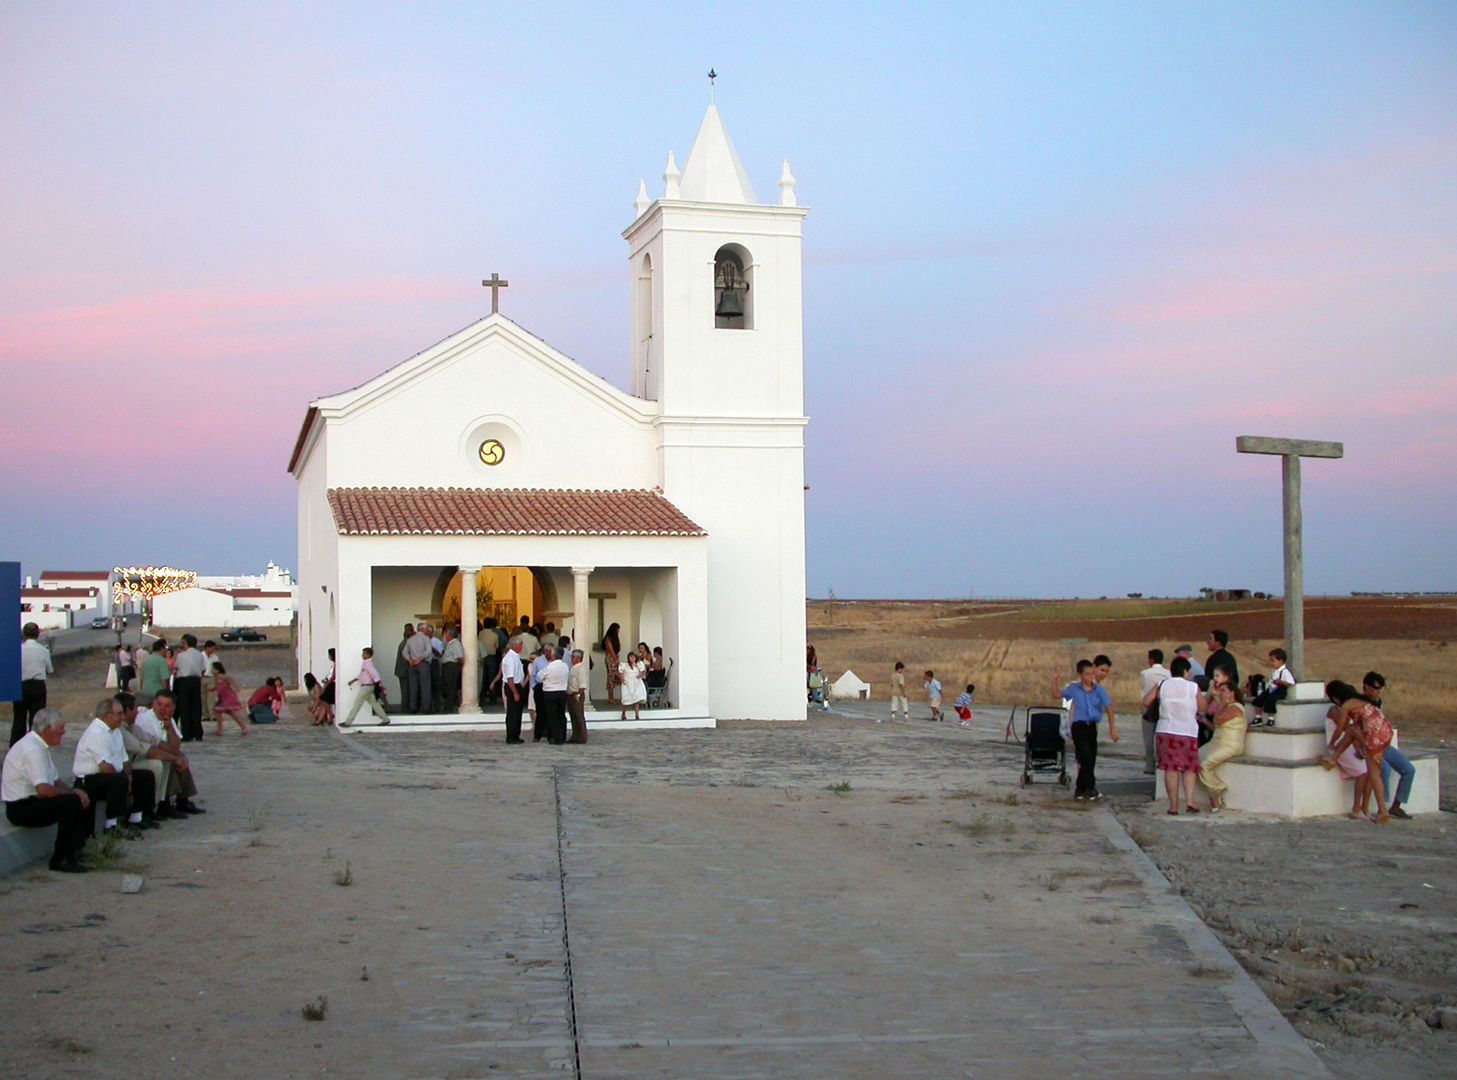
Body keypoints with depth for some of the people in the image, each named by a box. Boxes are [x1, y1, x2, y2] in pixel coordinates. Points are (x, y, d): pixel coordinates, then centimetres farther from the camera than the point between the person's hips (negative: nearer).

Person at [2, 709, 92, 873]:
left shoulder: (40, 746, 12)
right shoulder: (32, 750, -22)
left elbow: (56, 781, 18)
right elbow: (44, 790, -30)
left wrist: (75, 792, 0)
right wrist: (73, 794, -16)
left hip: (32, 801, 10)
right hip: (21, 808, -10)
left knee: (84, 799, 3)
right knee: (73, 802, -26)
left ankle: (75, 850, 6)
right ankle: (60, 860, -18)